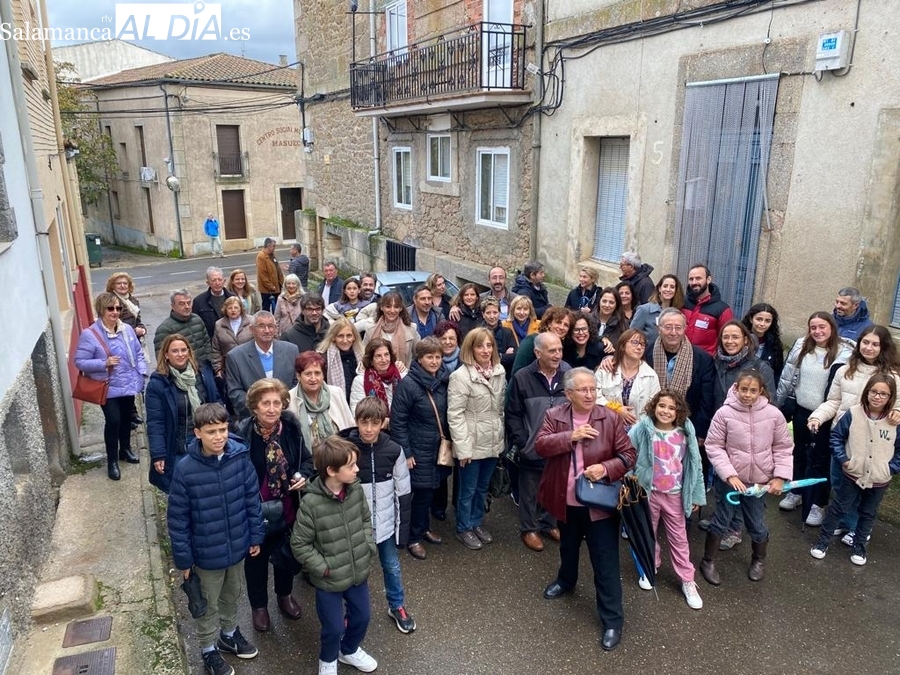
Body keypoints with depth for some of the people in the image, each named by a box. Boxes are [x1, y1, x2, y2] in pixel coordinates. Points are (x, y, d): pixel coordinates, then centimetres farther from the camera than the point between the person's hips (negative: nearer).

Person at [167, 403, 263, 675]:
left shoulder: (240, 457, -16)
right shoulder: (185, 469, -23)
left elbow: (253, 498, -4)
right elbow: (177, 519, -13)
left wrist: (256, 536, 2)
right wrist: (183, 558, -7)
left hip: (237, 547, 3)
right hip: (206, 553, -3)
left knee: (232, 596, 27)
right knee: (208, 605, 20)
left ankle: (229, 633, 52)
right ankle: (209, 648, 44)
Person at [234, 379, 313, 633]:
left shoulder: (291, 427, -11)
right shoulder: (242, 434, -23)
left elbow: (306, 458, 4)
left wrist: (303, 475, -16)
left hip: (288, 507, 4)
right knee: (256, 557, 19)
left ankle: (285, 594, 52)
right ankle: (258, 605, 45)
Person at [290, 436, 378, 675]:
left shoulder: (356, 489, -11)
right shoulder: (311, 503, -26)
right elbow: (299, 544, -17)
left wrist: (368, 548, -2)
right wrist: (324, 568, -16)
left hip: (359, 572, 5)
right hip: (329, 580, -5)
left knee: (362, 617, 22)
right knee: (334, 627, 14)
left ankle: (349, 650, 53)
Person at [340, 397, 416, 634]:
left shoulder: (393, 450, -13)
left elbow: (403, 492, -3)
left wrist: (403, 527, -1)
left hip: (385, 523, 2)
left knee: (392, 566, 20)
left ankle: (397, 607, 44)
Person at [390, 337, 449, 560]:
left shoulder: (443, 380, 1)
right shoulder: (407, 384, -17)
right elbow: (397, 421, -15)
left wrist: (447, 439, 8)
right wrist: (405, 452, -15)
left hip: (437, 446, 6)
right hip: (418, 447, -5)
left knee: (429, 489, 14)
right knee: (422, 490, 0)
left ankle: (424, 528, 35)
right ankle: (413, 538, 18)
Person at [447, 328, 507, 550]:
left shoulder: (499, 372, 2)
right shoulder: (461, 376, -17)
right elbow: (455, 415, -18)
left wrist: (503, 435, 11)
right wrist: (463, 447, -18)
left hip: (493, 441, 6)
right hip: (472, 443, -5)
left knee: (483, 487, 20)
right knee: (468, 489, 11)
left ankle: (477, 523, 39)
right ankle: (464, 528, 30)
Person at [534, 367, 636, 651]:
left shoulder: (610, 418, -11)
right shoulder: (554, 416, -6)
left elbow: (628, 455, -9)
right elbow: (540, 445, -17)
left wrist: (606, 468, -26)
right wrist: (571, 436, -28)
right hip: (566, 501, 3)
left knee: (606, 563, 2)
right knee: (568, 547, 28)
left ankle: (612, 620, 16)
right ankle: (566, 580, 56)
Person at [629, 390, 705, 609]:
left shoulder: (685, 433, -8)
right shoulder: (642, 429, -14)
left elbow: (695, 464, 0)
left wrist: (697, 495, 4)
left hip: (675, 494, 1)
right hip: (648, 492, -1)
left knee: (679, 538, 12)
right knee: (648, 533, 18)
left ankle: (687, 581, 24)